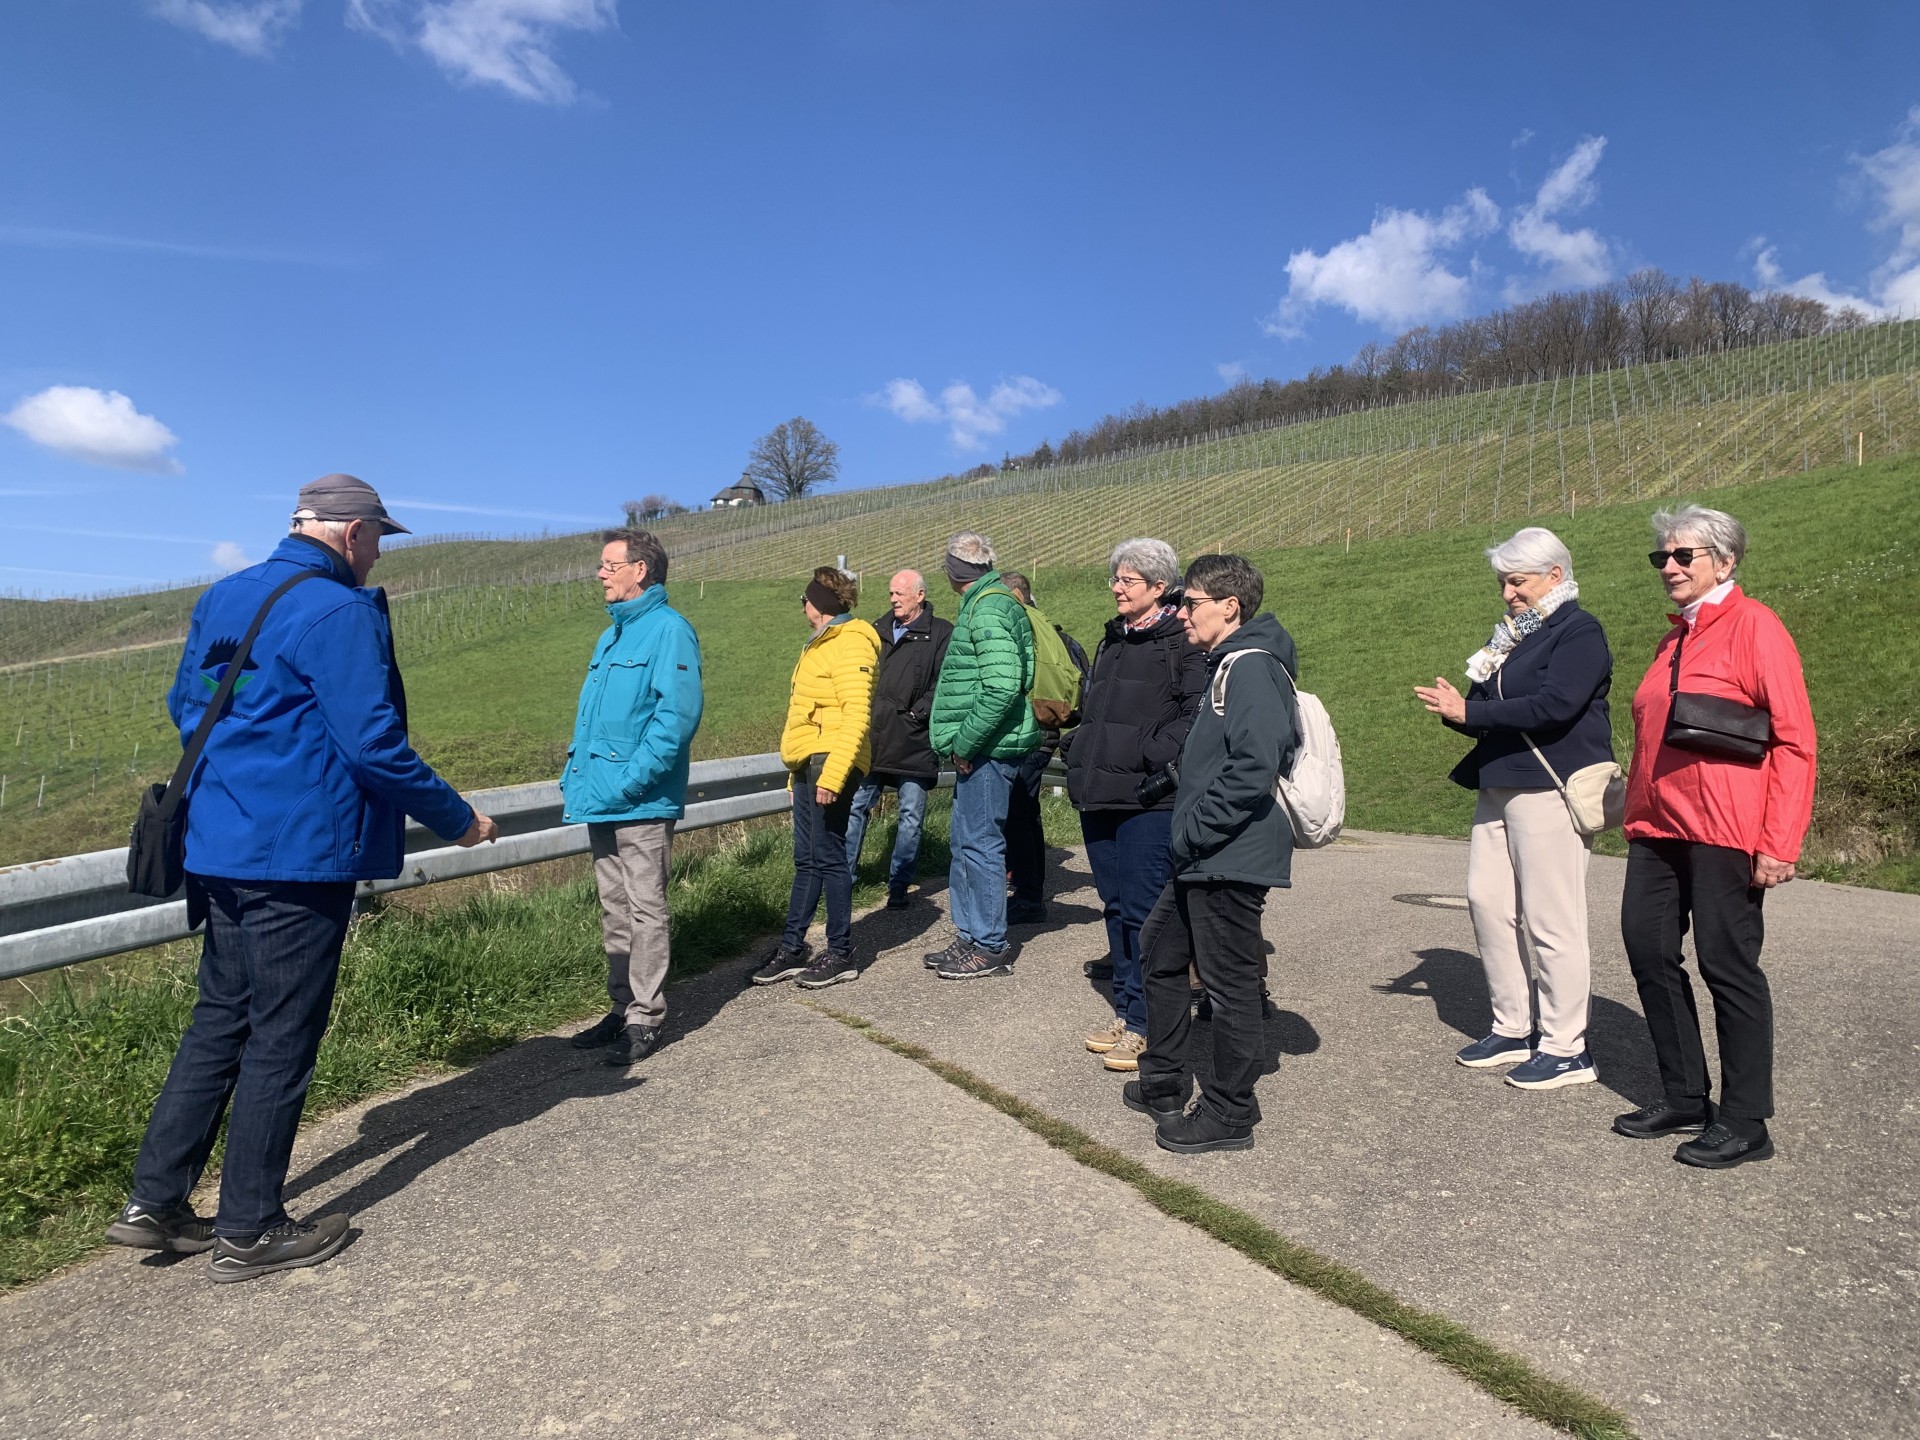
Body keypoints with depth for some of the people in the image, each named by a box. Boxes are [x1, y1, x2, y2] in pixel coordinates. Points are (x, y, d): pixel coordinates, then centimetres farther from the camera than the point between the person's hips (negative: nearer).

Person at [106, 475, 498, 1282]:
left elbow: (185, 705, 21)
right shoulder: (340, 613, -16)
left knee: (218, 1021, 19)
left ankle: (154, 1202, 24)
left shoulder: (221, 599, 11)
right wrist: (456, 819, -9)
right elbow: (375, 743, -20)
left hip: (218, 846, 9)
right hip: (300, 855, -9)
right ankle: (248, 1233, 14)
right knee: (282, 1039, 2)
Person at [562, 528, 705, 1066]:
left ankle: (646, 1019, 10)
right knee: (614, 910, 16)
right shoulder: (611, 635, 17)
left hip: (642, 803, -9)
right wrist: (576, 772, 10)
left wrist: (629, 780, -23)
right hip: (601, 801, 9)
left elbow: (678, 714, -21)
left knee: (645, 910, -1)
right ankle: (622, 1006, 27)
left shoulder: (668, 630, -12)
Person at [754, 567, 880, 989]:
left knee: (828, 857, -5)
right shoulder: (822, 644, 20)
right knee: (806, 860, 12)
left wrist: (831, 775, -26)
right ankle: (792, 949, 18)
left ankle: (841, 955, 5)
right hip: (808, 764, 10)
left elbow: (856, 716, -20)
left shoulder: (851, 644, -11)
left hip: (830, 763, -10)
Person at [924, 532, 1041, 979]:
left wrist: (964, 742, -19)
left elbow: (1003, 687, -25)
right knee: (965, 843, 15)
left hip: (987, 748, -10)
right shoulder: (983, 603, 17)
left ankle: (991, 947, 7)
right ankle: (969, 937, 26)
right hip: (979, 749, 10)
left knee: (980, 843, -3)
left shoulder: (989, 609, -15)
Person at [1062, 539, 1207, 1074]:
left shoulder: (1182, 642, -7)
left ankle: (1145, 1023, 6)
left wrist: (1154, 756, -21)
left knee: (1143, 909, -5)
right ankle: (1125, 1007, 25)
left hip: (1148, 798, -8)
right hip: (1098, 794, 8)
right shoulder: (1112, 639, 19)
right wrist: (1078, 750, 14)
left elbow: (1197, 710, -18)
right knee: (1115, 905, 14)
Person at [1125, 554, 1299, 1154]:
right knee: (1159, 951, 20)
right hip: (1203, 858, 11)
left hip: (1232, 859, -11)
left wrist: (1193, 831, -20)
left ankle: (1230, 1115, 15)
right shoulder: (1227, 666, 16)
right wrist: (1188, 834, 15)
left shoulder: (1250, 667, -16)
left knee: (1230, 982, 1)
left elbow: (1253, 768, -27)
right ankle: (1164, 1081, 33)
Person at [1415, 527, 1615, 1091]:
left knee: (1550, 918, -5)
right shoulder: (1515, 634, 18)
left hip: (1550, 791, -9)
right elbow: (1494, 707, 18)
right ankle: (1513, 1028, 20)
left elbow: (1553, 706, -21)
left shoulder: (1580, 632, -7)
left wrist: (1469, 712, -19)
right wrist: (1458, 707, -5)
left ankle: (1565, 1048, 5)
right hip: (1500, 786, 9)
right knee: (1487, 900, 8)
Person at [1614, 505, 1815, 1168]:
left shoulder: (1753, 625, -7)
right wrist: (1637, 816, 15)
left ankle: (1744, 1123, 14)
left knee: (1728, 965, 0)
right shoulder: (1675, 640, 16)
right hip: (1658, 828, 8)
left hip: (1724, 833, -8)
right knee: (1649, 950, 8)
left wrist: (1779, 844, -17)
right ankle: (1684, 1097, 23)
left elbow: (1795, 739, -12)